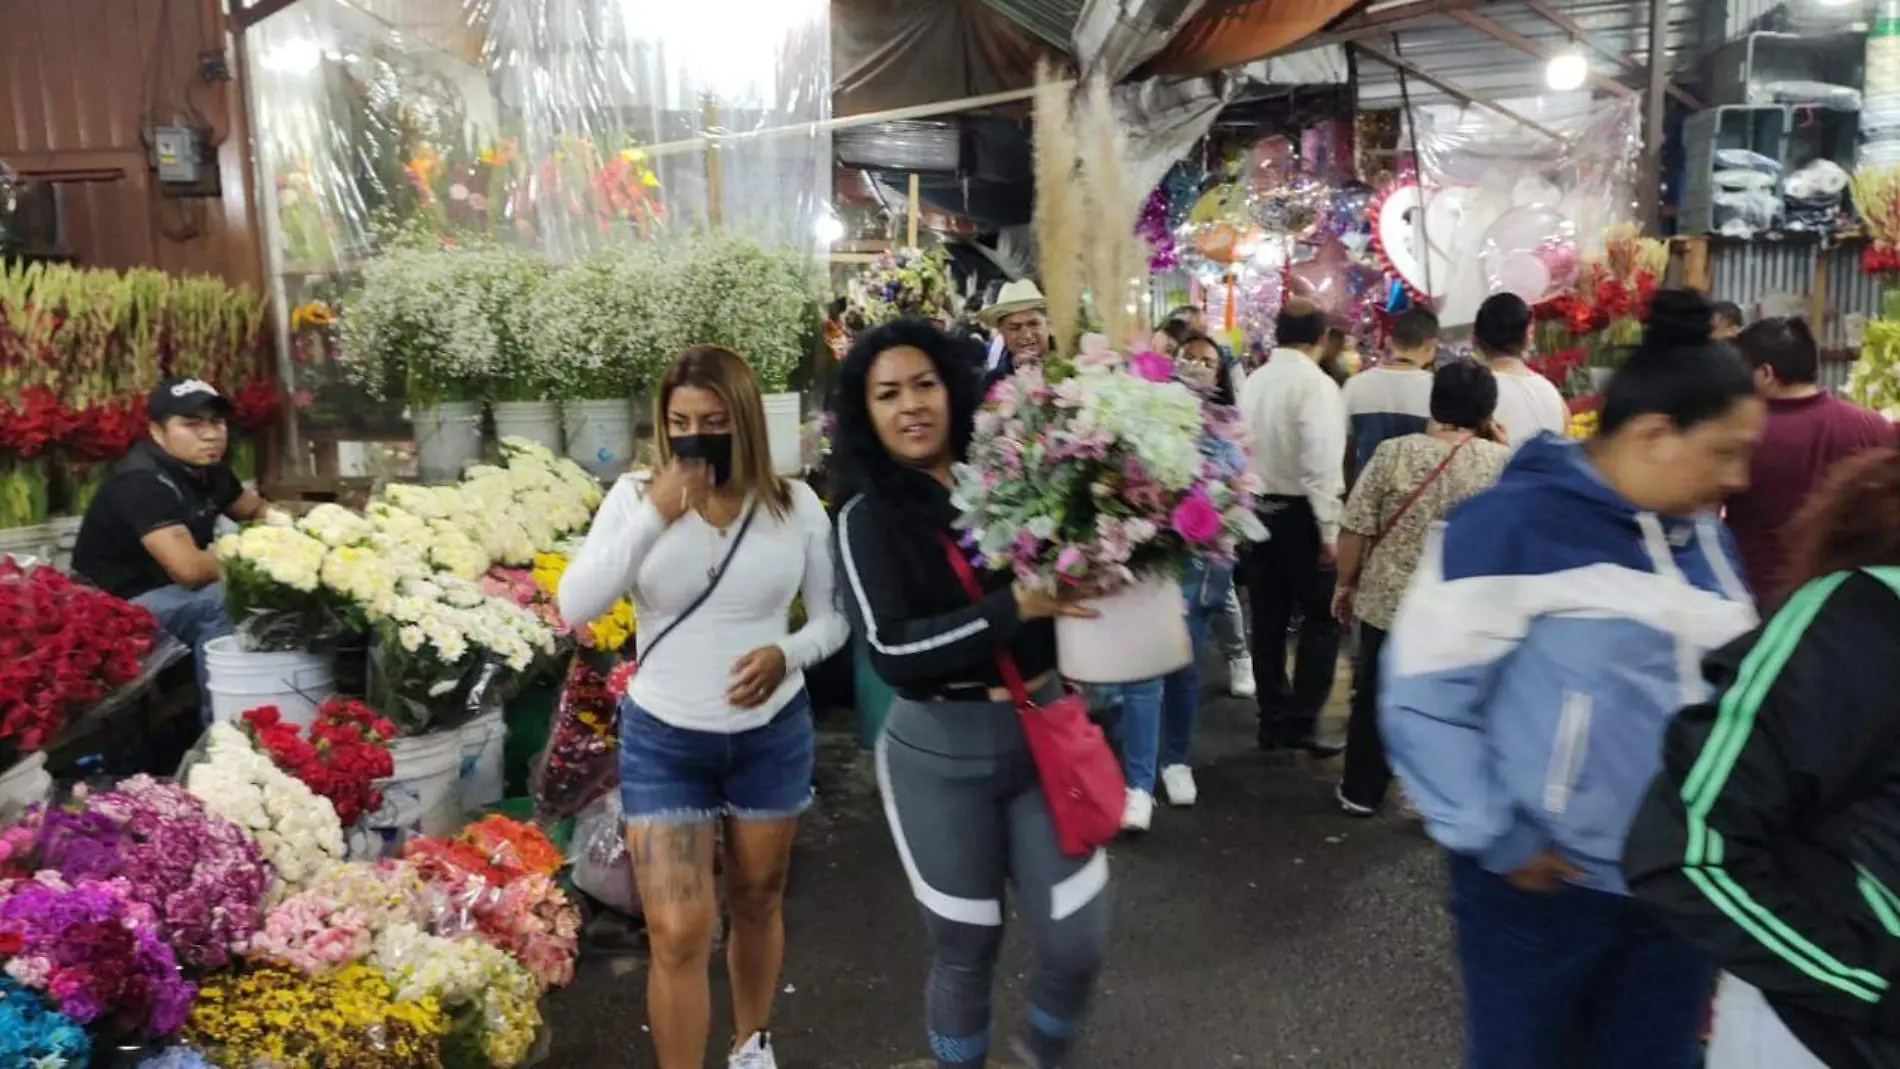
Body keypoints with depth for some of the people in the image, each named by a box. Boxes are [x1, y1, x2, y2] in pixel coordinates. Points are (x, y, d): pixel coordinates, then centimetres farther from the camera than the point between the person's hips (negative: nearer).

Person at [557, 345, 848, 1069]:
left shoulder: (795, 505, -7)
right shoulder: (635, 497, -8)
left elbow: (835, 619, 2)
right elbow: (574, 607, -18)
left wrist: (788, 653, -20)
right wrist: (655, 515, -25)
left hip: (773, 736, 2)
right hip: (662, 740, -1)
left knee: (757, 902, 20)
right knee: (677, 931, -5)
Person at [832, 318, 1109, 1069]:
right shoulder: (868, 521, -7)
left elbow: (1065, 596, 8)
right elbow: (891, 650, -18)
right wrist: (1014, 607, -26)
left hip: (1045, 731, 2)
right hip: (940, 753, -2)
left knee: (1079, 944, 7)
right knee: (965, 950, 13)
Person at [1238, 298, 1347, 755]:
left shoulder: (1253, 382, 5)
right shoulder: (1316, 384, -13)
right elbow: (1322, 463, -19)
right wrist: (1329, 530, -15)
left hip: (1257, 509, 6)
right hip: (1299, 513, -6)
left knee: (1269, 620, 12)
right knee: (1321, 619, 5)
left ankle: (1273, 722, 21)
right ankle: (1301, 723, 3)